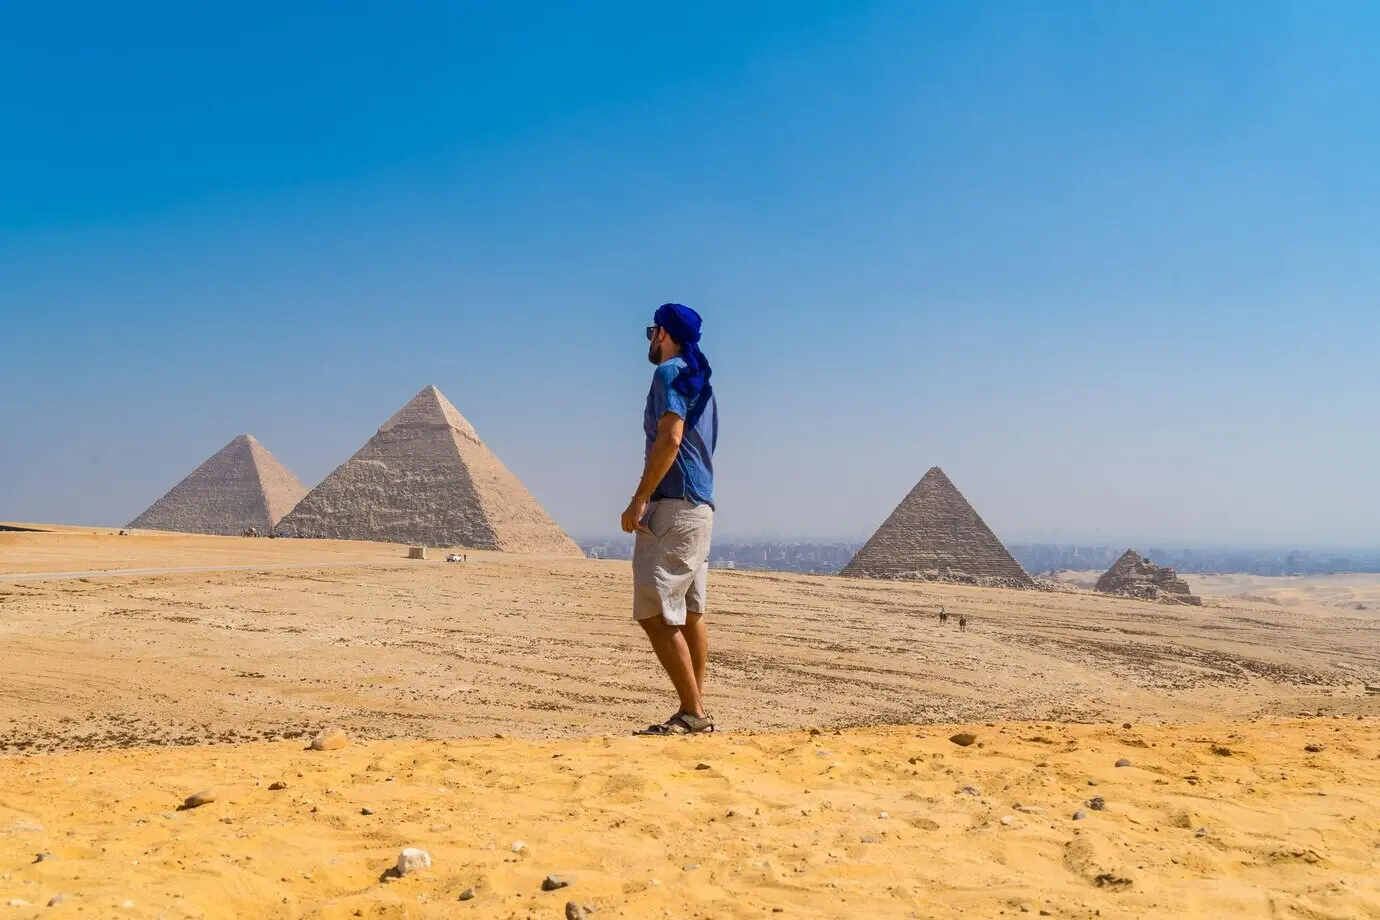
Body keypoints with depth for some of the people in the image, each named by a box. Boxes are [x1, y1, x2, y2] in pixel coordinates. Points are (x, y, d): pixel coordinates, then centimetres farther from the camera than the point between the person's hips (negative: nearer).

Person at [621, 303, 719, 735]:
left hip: (673, 505, -10)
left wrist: (639, 499, -21)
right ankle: (695, 713, 14)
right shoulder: (701, 380, 21)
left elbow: (670, 438, -19)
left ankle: (692, 713, -10)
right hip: (701, 505, 10)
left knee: (656, 613, -10)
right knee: (689, 613, 10)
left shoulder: (670, 373, -7)